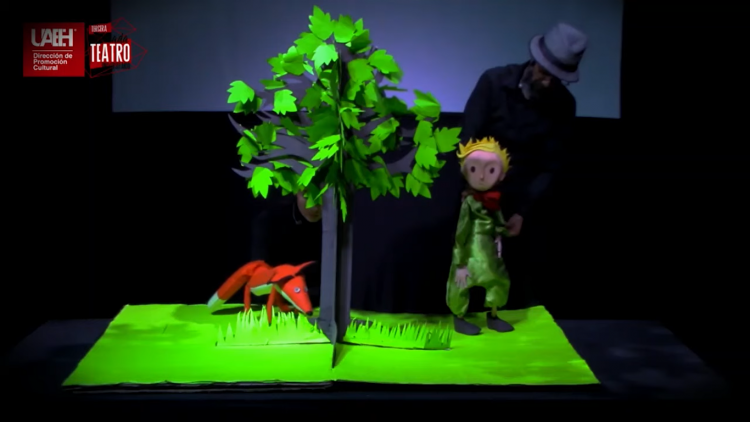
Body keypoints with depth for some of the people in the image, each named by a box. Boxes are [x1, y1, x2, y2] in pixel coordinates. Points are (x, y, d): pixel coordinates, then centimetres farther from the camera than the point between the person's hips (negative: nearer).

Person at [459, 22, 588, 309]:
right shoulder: (494, 81, -13)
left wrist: (523, 211, -18)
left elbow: (549, 166, -8)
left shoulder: (564, 105, -9)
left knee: (523, 274, 6)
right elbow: (468, 139, -13)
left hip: (521, 199, 1)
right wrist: (471, 185, -26)